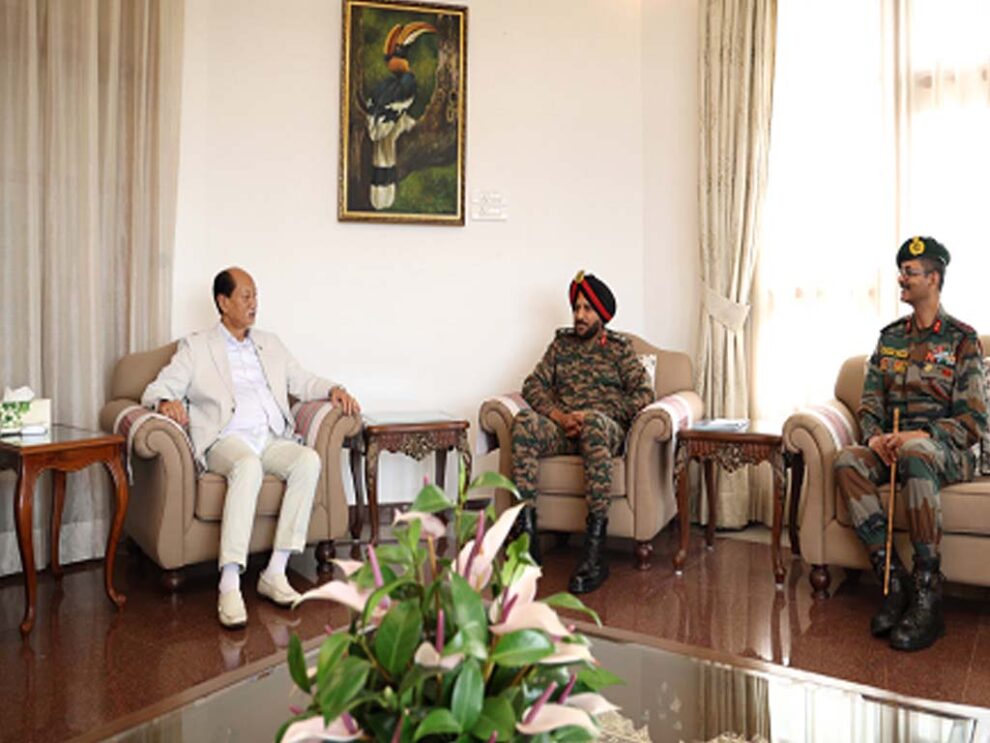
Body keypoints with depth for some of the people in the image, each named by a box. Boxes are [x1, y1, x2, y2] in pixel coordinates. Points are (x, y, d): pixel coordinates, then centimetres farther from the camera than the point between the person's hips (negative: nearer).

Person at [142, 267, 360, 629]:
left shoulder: (270, 344, 24)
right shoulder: (196, 347, 12)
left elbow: (303, 382, 24)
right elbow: (157, 389, 4)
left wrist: (333, 389, 2)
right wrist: (167, 402, -21)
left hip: (271, 439, 4)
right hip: (225, 440, -4)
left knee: (308, 459, -28)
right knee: (248, 465, -38)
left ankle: (275, 572, -26)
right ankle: (229, 585, -38)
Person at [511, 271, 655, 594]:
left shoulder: (619, 347, 12)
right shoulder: (561, 343, 21)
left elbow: (644, 394, 0)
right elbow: (533, 385, 11)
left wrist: (590, 414, -11)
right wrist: (559, 416, -9)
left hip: (607, 428, -2)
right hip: (563, 429, 3)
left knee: (593, 421, -40)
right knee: (524, 420, -30)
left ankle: (595, 551, -42)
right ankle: (526, 533, -33)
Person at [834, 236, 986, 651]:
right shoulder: (890, 337, 16)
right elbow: (870, 402, 12)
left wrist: (919, 435, -22)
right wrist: (874, 436, -10)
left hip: (946, 450, -4)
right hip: (892, 446, 5)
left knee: (915, 455, -41)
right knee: (848, 461, -29)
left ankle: (927, 597, -34)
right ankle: (894, 581, -25)